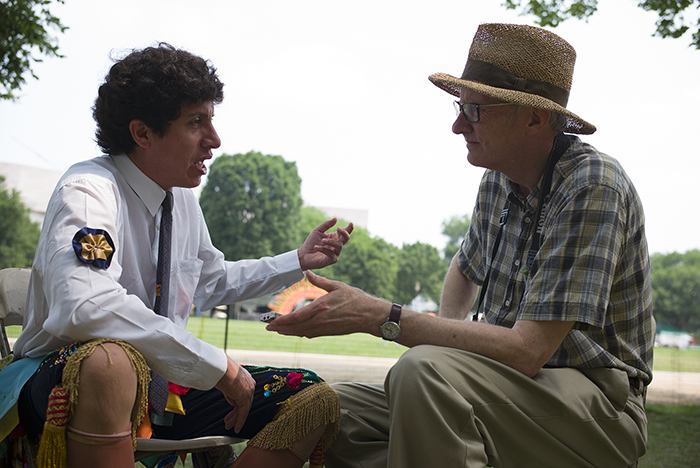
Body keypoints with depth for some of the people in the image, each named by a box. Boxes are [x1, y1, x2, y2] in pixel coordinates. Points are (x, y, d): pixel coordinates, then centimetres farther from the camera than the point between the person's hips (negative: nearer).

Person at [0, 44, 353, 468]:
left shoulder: (183, 198, 6)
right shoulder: (88, 192, -18)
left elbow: (212, 282, 26)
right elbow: (84, 306, -38)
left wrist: (298, 262, 16)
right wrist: (218, 365, -32)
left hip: (159, 383, 8)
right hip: (66, 382, -7)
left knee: (317, 401, -5)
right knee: (112, 361, -43)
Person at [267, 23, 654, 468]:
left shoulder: (592, 187, -20)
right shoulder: (497, 181, 5)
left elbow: (528, 351, -27)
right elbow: (466, 267, 28)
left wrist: (383, 317, -26)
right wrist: (449, 335, 6)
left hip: (598, 407, -7)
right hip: (510, 388, 8)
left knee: (424, 371, -34)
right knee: (337, 410, -5)